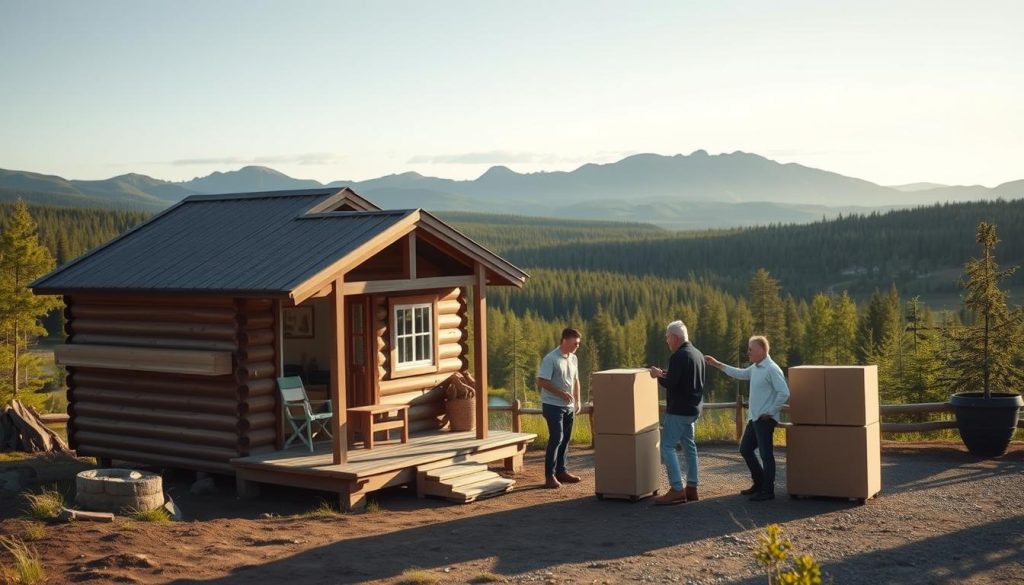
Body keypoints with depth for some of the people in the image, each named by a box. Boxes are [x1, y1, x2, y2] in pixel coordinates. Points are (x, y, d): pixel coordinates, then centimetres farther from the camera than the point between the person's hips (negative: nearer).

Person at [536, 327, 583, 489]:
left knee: (565, 439, 12)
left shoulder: (573, 358, 10)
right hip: (553, 406, -8)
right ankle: (550, 476, -9)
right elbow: (542, 381, -18)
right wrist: (561, 393, -21)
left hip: (569, 407, 8)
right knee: (556, 438, -12)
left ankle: (561, 471, 23)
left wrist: (577, 400, 14)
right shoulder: (551, 359, -15)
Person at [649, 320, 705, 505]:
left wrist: (659, 376, -2)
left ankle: (677, 490, -12)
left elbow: (670, 384, -21)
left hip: (678, 410, -10)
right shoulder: (697, 354, 13)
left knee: (667, 446, -7)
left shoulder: (679, 356, -17)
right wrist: (666, 374, 17)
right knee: (689, 445, 14)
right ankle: (691, 487, 17)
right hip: (693, 408, 10)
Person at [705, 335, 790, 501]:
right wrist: (717, 364, 27)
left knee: (766, 454, -4)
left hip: (765, 420, -10)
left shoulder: (772, 369, -17)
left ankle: (768, 491, 4)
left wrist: (770, 412, -16)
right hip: (753, 418, 10)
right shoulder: (755, 368, 12)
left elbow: (784, 393, -22)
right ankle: (759, 483, 27)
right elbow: (740, 374, 29)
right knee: (745, 449, 16)